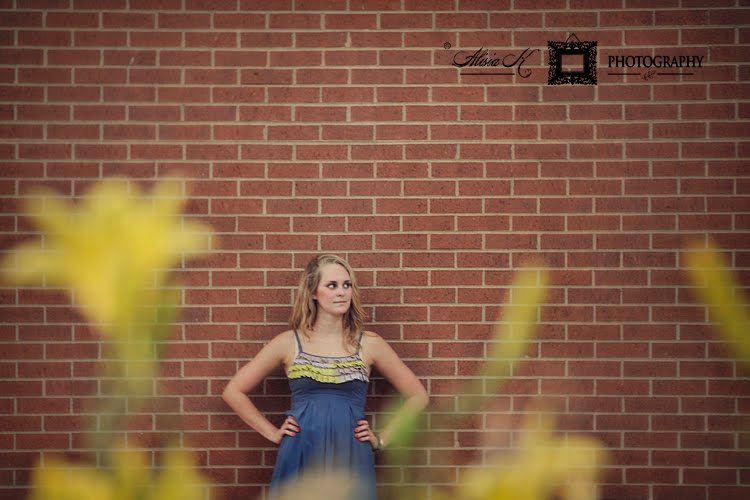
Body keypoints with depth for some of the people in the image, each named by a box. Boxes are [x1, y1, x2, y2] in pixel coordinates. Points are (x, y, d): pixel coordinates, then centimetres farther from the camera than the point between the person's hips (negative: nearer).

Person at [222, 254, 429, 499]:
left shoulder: (369, 344, 4)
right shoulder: (288, 342, 3)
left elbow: (418, 396, 11)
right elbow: (233, 391, 9)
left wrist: (382, 439, 6)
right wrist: (272, 433, 5)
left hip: (350, 461, 0)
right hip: (299, 461, 0)